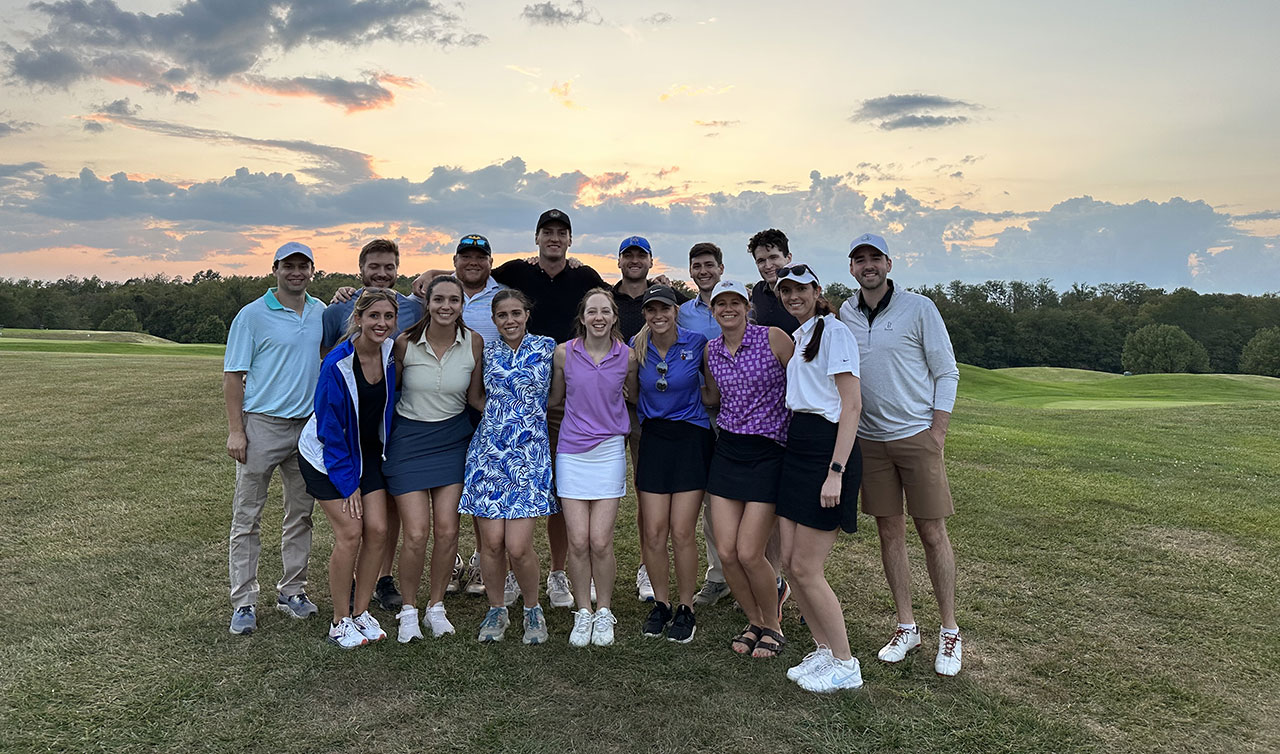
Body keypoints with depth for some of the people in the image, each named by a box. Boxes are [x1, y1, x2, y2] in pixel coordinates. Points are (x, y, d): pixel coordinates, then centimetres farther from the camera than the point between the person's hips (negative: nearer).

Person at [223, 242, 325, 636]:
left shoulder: (321, 312, 9)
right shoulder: (253, 315, -4)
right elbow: (233, 375, -6)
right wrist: (235, 431, -11)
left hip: (308, 426, 5)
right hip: (262, 425, -5)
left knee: (301, 513, 11)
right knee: (247, 516, 1)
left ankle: (292, 591, 24)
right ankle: (243, 602, 10)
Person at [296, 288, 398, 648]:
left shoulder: (391, 352, -10)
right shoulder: (336, 365, -24)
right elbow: (330, 431, -19)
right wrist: (348, 484, -16)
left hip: (368, 454, 5)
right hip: (327, 456, -5)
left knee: (377, 530, -3)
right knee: (350, 532, -9)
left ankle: (361, 612, 14)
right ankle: (340, 621, 9)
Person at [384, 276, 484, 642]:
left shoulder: (474, 342, -5)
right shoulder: (405, 343, -10)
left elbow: (475, 398, 6)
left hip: (452, 439, 2)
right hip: (408, 439, -2)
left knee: (447, 530, 0)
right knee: (416, 534, -6)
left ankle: (436, 607, 22)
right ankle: (408, 610, 18)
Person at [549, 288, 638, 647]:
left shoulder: (627, 356, -1)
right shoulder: (564, 353, -1)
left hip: (609, 451, 0)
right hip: (571, 451, 1)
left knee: (601, 541, -3)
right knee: (578, 541, -1)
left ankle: (604, 612, 18)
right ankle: (583, 613, 18)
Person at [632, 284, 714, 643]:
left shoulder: (697, 343, -5)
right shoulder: (637, 348, 2)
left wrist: (708, 392, -5)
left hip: (691, 438, -2)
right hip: (653, 439, 3)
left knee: (682, 532, -3)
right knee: (653, 532, 2)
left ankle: (686, 608, 15)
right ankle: (661, 604, 21)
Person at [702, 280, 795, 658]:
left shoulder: (774, 338, -8)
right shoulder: (711, 350, 7)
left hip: (769, 453, -5)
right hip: (727, 452, 5)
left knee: (749, 553, -6)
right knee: (726, 552, 1)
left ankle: (773, 626, 20)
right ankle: (754, 621, 27)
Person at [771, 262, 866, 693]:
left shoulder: (833, 331, -9)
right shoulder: (796, 337, 18)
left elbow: (852, 405, -16)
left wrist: (835, 472, -22)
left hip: (827, 449, -8)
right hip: (796, 448, 9)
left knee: (806, 568, -4)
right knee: (789, 560, 8)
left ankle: (845, 666, 13)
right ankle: (824, 651, 25)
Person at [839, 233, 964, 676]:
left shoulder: (919, 308, -4)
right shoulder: (843, 315, 6)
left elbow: (947, 373, -2)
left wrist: (937, 432, -9)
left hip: (917, 436, -3)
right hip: (869, 440, 4)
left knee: (932, 532, 1)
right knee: (890, 532, 8)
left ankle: (949, 631, 15)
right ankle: (906, 627, 21)